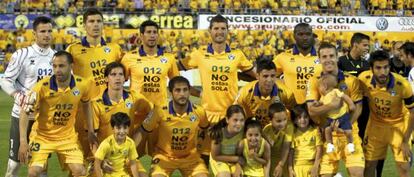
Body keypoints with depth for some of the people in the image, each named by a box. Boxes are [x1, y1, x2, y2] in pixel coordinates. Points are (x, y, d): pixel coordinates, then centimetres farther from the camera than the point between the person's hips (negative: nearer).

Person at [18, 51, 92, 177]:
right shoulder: (42, 86, -22)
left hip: (68, 136, 2)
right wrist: (23, 142, -24)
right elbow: (25, 113, -17)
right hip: (42, 135, -2)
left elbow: (86, 104, 10)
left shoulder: (82, 85, -13)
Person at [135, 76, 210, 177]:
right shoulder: (160, 111, -18)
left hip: (190, 157, 2)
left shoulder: (199, 112, -13)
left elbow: (207, 129, 9)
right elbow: (142, 132, -7)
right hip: (164, 156, -2)